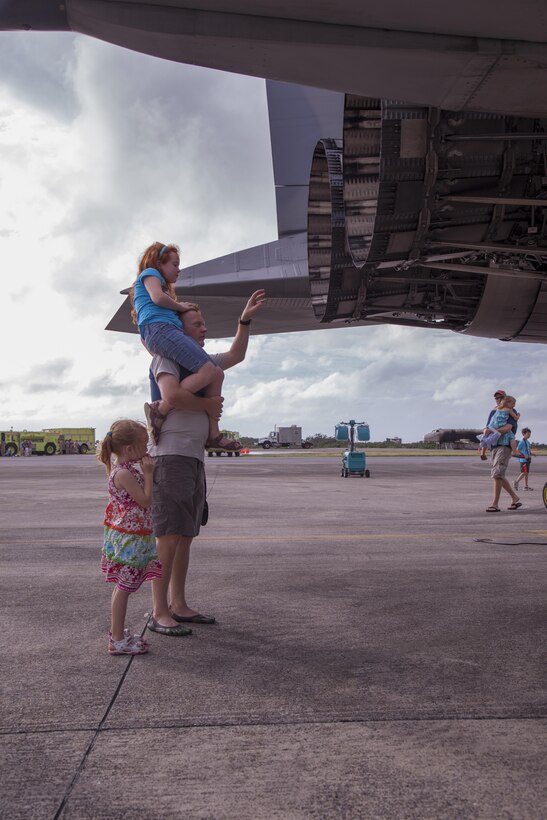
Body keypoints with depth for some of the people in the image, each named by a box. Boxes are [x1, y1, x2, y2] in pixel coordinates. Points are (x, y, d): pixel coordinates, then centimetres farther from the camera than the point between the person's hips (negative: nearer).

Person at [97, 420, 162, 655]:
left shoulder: (129, 467, 10)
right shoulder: (123, 473, -21)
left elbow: (142, 498, 19)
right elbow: (145, 500, -20)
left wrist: (146, 471, 10)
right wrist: (148, 473, -15)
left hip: (128, 536, 10)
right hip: (128, 537, -10)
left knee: (124, 586, 16)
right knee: (124, 587, -4)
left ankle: (118, 633, 26)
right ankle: (117, 640, 2)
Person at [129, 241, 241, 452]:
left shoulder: (158, 281, 39)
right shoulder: (150, 273, 11)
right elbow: (158, 297, -10)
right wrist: (180, 306, 5)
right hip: (159, 329, -10)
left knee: (217, 373, 2)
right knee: (207, 371, -25)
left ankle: (213, 433, -3)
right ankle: (160, 410, -25)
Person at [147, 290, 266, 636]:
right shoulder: (167, 356, -3)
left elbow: (235, 356, 31)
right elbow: (172, 395, -19)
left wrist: (245, 320, 22)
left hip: (195, 457, 9)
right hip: (171, 455, -9)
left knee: (185, 536, 10)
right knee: (170, 536, -11)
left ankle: (178, 605, 16)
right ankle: (159, 612, -7)